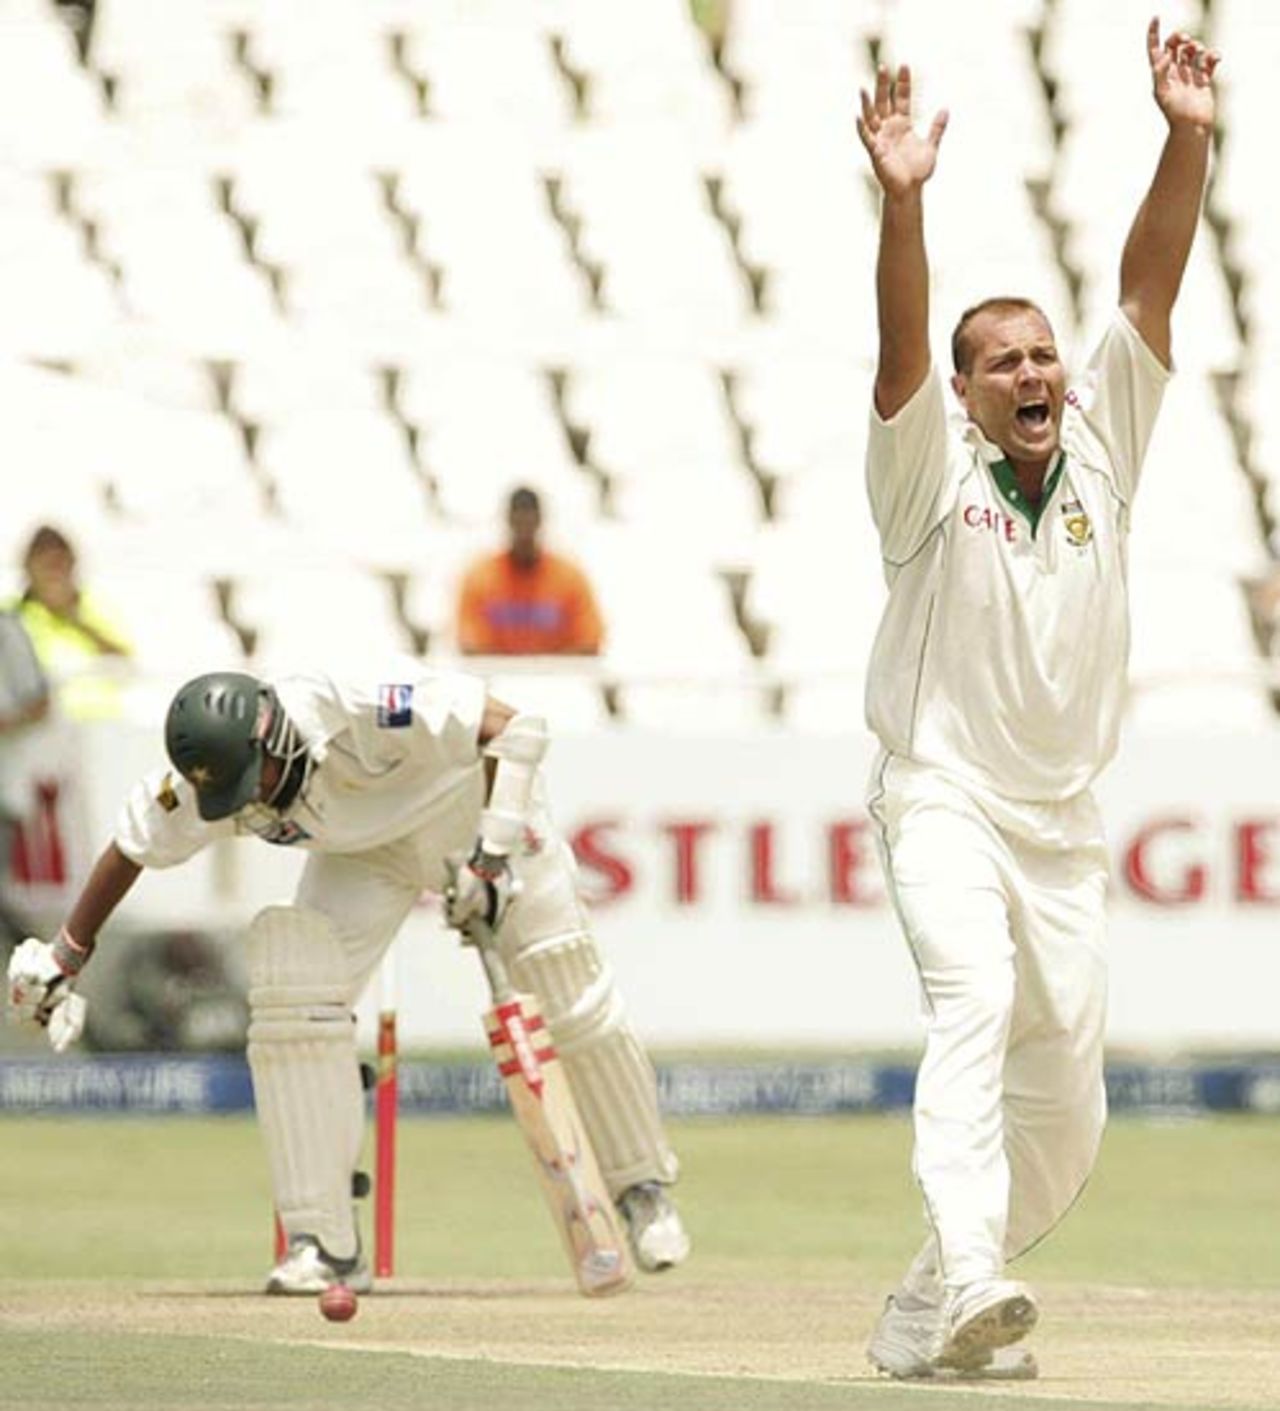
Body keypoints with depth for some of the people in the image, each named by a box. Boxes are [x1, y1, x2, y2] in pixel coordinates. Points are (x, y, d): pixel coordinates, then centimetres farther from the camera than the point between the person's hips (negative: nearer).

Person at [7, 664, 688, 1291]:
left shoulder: (360, 713, -42)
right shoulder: (206, 776, -26)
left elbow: (512, 729, -36)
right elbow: (133, 846, -8)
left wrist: (496, 856, -39)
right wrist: (62, 959, -3)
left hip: (477, 804, -4)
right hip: (366, 846, 4)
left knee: (573, 998, -7)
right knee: (293, 989, -18)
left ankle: (643, 1188, 18)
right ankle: (325, 1242, -13)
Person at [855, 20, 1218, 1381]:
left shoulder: (1098, 449, 6)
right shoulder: (931, 474, -5)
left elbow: (1149, 284, -3)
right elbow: (900, 342, -22)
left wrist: (1187, 139, -15)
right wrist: (903, 202, -38)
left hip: (1062, 825, 5)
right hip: (942, 798, -5)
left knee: (1064, 1107, 2)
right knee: (975, 1000, -30)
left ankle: (927, 1315, 20)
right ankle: (972, 1285, -45)